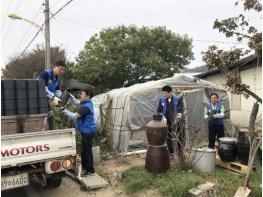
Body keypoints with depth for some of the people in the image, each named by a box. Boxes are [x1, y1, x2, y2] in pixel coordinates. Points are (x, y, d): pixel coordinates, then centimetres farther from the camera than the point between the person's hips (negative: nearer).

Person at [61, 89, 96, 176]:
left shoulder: (86, 107, -24)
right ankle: (84, 166, 34)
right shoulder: (86, 103, 8)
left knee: (87, 151, -3)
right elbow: (75, 102, 22)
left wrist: (64, 109, -21)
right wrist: (70, 95, 5)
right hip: (86, 131, 11)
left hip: (88, 131, -11)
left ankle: (91, 170, 7)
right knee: (84, 150, 20)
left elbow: (74, 116, -25)